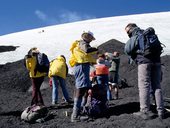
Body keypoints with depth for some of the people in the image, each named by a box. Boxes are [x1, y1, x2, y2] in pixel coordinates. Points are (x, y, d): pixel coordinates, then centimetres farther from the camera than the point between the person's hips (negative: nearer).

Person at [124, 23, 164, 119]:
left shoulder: (134, 37, 5)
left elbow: (127, 49, -6)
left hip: (144, 61, -6)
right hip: (156, 61, 6)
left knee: (144, 86, -4)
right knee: (157, 86, 8)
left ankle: (145, 111, -7)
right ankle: (161, 111, 6)